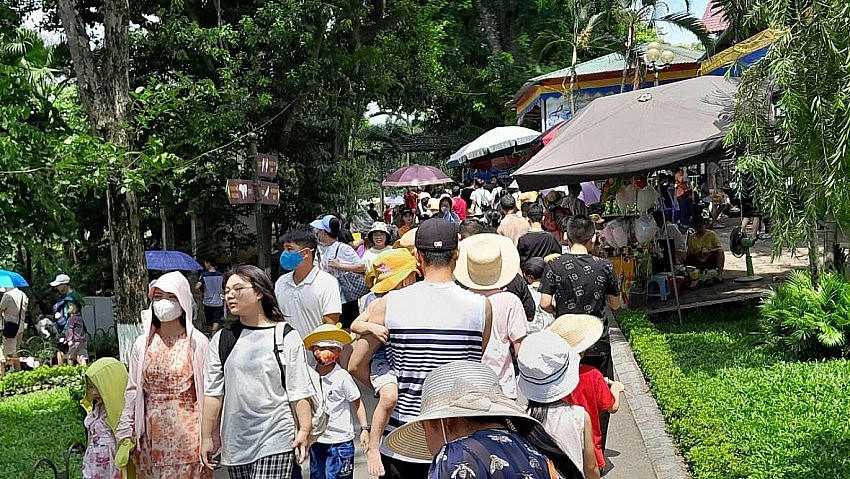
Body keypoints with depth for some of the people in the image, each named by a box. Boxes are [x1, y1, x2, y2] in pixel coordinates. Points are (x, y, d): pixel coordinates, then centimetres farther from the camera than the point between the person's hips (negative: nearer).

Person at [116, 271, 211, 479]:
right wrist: (125, 438, 5)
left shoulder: (197, 342, -4)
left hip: (187, 436, -3)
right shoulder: (143, 343, 7)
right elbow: (132, 392, 9)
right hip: (152, 437, 3)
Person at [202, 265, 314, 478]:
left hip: (275, 442, -4)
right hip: (235, 444, 4)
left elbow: (299, 391, -1)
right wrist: (207, 437, 5)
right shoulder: (221, 340, 9)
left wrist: (304, 430, -8)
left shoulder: (286, 336, -1)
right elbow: (213, 392, 8)